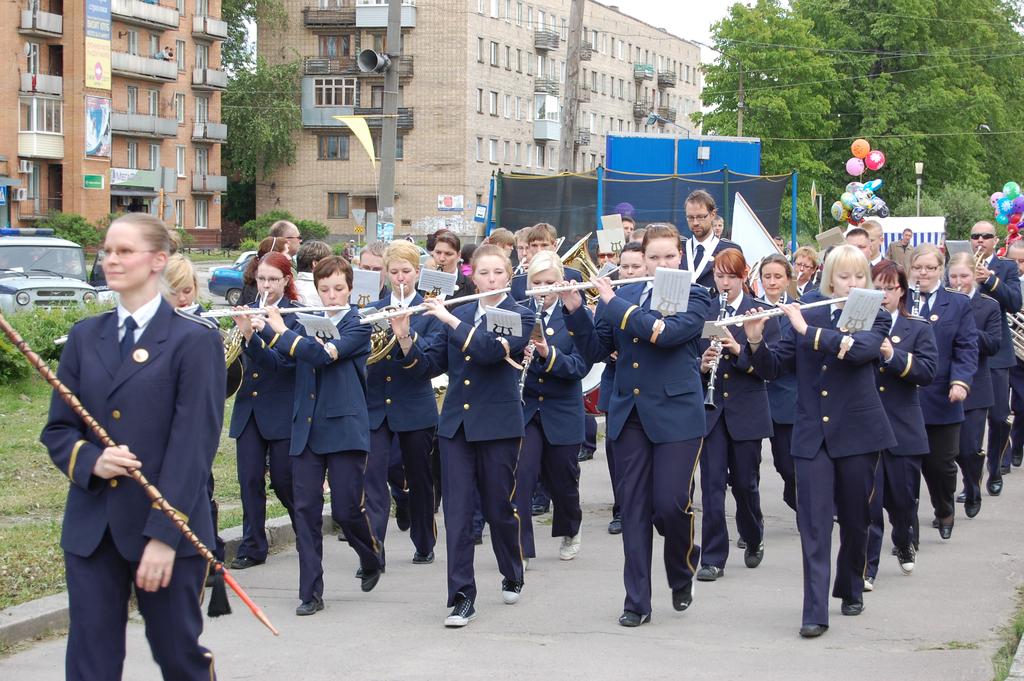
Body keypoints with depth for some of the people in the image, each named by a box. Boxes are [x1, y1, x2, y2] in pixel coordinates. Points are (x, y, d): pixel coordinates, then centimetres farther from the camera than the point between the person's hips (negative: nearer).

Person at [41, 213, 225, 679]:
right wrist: (91, 460, -13)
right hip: (90, 530, 4)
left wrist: (164, 535, -17)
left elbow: (194, 444, -11)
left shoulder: (195, 339, -6)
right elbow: (57, 430, 10)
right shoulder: (84, 337, 10)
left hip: (169, 530, -4)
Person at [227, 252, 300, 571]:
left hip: (283, 410, -4)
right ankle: (252, 546, 6)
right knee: (250, 478, 0)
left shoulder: (295, 316, -6)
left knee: (283, 479, 2)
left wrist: (250, 335, -30)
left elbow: (283, 361, -18)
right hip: (249, 408, 4)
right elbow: (241, 358, 5)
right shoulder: (248, 312, 9)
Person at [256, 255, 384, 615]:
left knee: (346, 509, -3)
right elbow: (283, 358, 7)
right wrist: (260, 330, -7)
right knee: (306, 509, -2)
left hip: (345, 427, -4)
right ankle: (310, 592, 2)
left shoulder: (358, 325, -3)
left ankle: (373, 556, 29)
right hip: (306, 429, 4)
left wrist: (280, 331, -12)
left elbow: (323, 354, -18)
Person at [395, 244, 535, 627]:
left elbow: (489, 351, -20)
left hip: (498, 426, -3)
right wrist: (404, 337, -7)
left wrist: (450, 319, -20)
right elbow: (431, 364, 9)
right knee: (457, 511, -5)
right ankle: (462, 597, -5)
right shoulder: (458, 315, 11)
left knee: (498, 507, 6)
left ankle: (512, 575, 32)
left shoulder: (520, 317, -2)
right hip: (455, 424, 3)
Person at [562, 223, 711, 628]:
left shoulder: (694, 298, -1)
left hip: (676, 415, -4)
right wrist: (575, 310, -4)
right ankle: (637, 602, 7)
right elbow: (596, 351, 9)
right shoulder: (623, 295, 11)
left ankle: (682, 574, 22)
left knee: (671, 504, -8)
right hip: (628, 414, 4)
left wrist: (614, 302, -14)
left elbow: (663, 333, -20)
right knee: (634, 507, 2)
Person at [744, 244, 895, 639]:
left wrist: (808, 330, -25)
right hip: (812, 434, 1)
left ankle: (851, 589, 33)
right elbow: (773, 367, 6)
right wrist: (756, 341, -14)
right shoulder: (807, 316, 7)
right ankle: (815, 613, -12)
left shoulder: (875, 318, 1)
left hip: (858, 432, -1)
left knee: (855, 518, 11)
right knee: (814, 522, -8)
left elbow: (860, 349, -21)